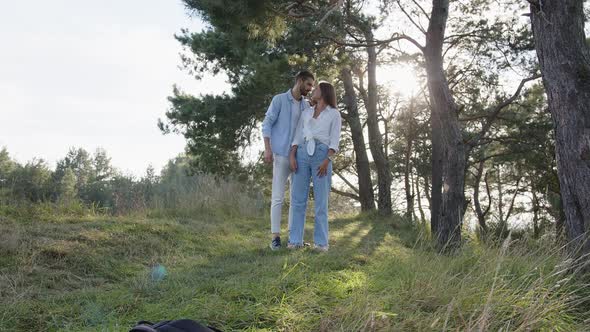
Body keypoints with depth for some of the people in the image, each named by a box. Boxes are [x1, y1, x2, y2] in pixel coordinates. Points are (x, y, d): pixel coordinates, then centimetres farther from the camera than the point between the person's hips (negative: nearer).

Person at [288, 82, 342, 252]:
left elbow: (335, 140, -2)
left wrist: (327, 161, -16)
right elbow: (297, 137, 13)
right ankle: (295, 240, 3)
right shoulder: (306, 113, 20)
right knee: (298, 198, -2)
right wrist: (292, 157, -3)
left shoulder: (334, 114, 8)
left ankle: (320, 241, 2)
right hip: (302, 154, 3)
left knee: (321, 200, -5)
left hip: (322, 155, -3)